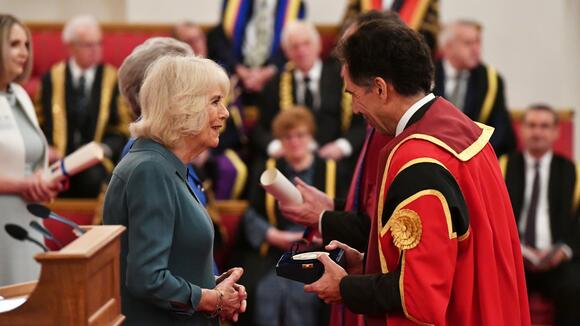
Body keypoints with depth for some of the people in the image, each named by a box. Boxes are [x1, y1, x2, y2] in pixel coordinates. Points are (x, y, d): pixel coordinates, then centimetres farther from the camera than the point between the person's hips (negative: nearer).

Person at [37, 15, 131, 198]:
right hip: (58, 161, 1)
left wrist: (104, 149, -9)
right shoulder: (52, 78, 12)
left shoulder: (113, 79, 9)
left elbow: (122, 129, 9)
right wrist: (47, 149, -4)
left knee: (94, 177, -36)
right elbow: (41, 123, 16)